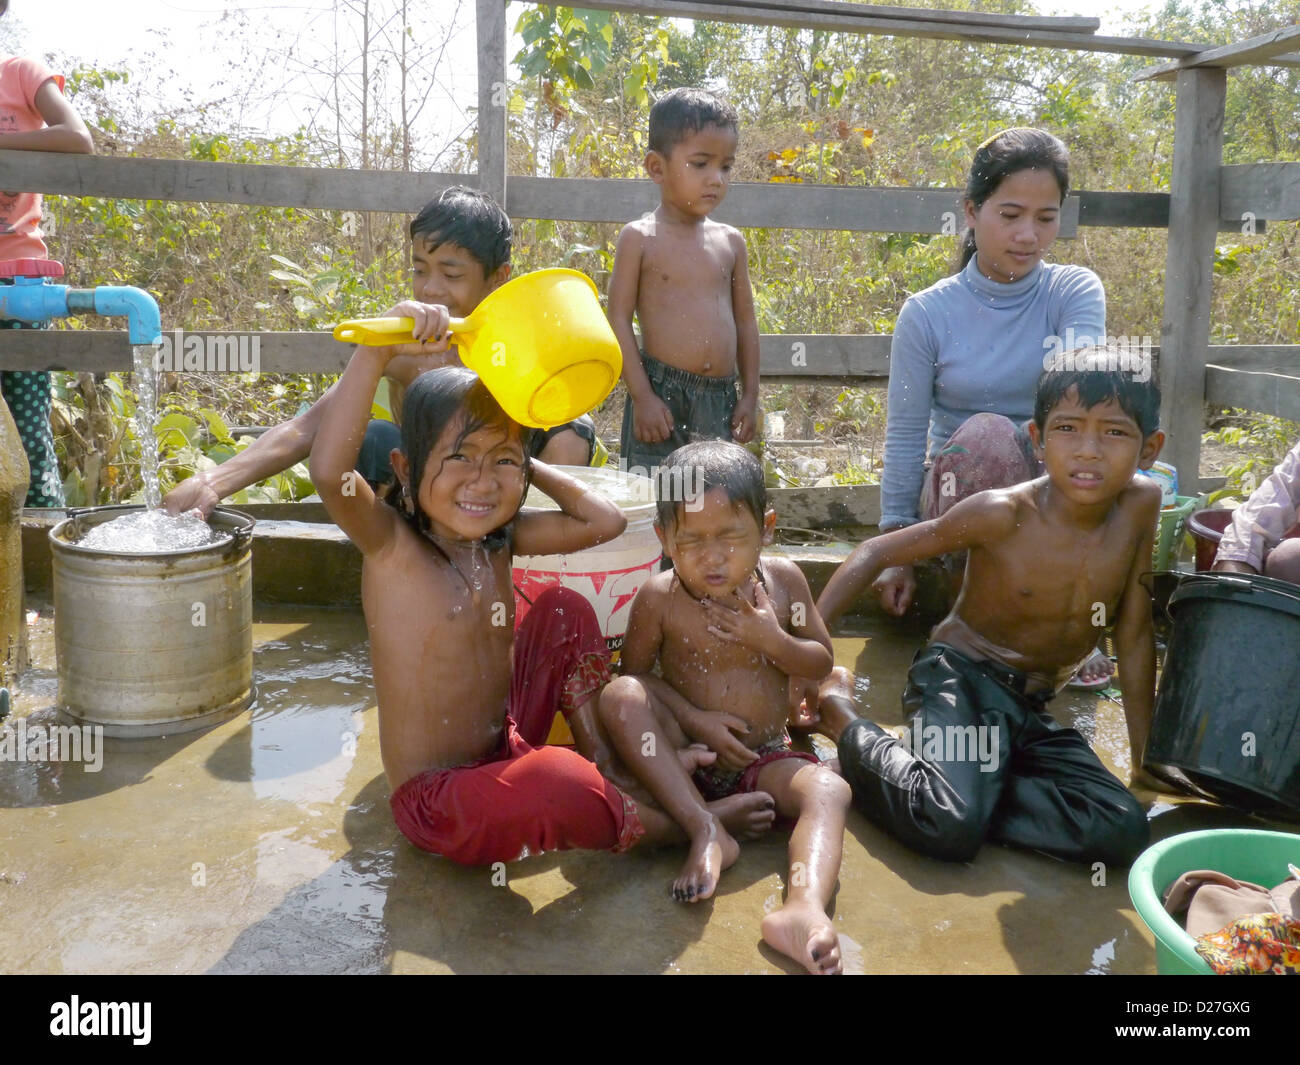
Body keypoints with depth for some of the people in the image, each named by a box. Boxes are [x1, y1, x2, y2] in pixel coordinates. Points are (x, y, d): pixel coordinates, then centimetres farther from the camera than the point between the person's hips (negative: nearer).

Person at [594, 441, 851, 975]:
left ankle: (805, 908, -51)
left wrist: (772, 641, -17)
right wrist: (693, 718, -17)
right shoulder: (659, 597, -10)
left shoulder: (782, 580, -4)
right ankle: (706, 832, -29)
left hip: (762, 758, 2)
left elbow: (822, 662, 4)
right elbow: (634, 671, -3)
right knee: (619, 698, -29)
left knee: (829, 788, -28)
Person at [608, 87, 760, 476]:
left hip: (720, 399, 5)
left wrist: (750, 396, 11)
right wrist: (642, 396, -11)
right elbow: (619, 319, -6)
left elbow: (745, 320, 15)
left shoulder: (730, 241, 11)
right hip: (661, 394, -4)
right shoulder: (640, 237, -3)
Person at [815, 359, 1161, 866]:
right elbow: (877, 553, -9)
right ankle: (847, 728, -2)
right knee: (950, 828, -29)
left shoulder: (1141, 506, -6)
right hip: (960, 678, -5)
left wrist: (1146, 758, 6)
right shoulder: (1004, 512, -18)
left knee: (1124, 832, -17)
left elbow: (1134, 637, 2)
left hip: (1032, 709, 5)